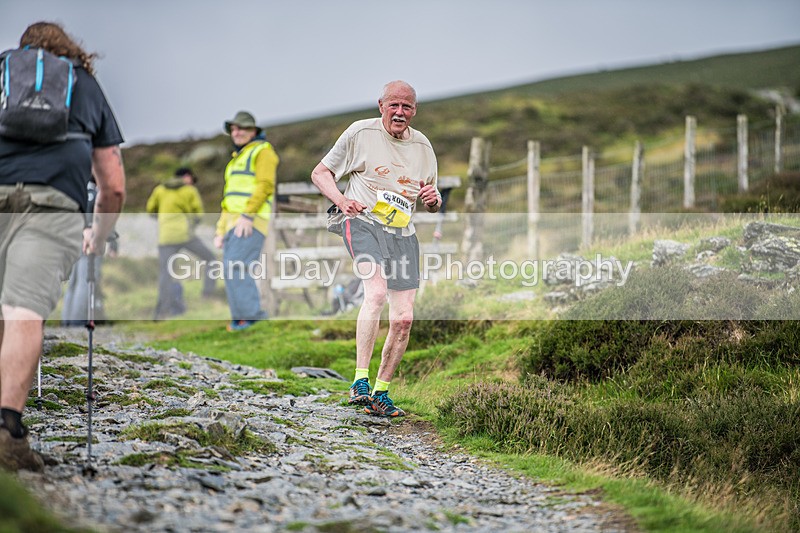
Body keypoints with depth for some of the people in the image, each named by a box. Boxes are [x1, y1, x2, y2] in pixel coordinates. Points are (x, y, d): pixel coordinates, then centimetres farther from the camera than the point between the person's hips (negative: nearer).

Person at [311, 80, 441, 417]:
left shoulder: (422, 146, 14)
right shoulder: (360, 133, 1)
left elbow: (433, 205, 22)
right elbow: (320, 173, 6)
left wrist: (432, 198, -3)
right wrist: (342, 200, -13)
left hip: (403, 235, 5)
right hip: (363, 224, -5)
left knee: (403, 320, -1)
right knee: (377, 292, -30)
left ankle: (379, 393, 14)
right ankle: (360, 382, -31)